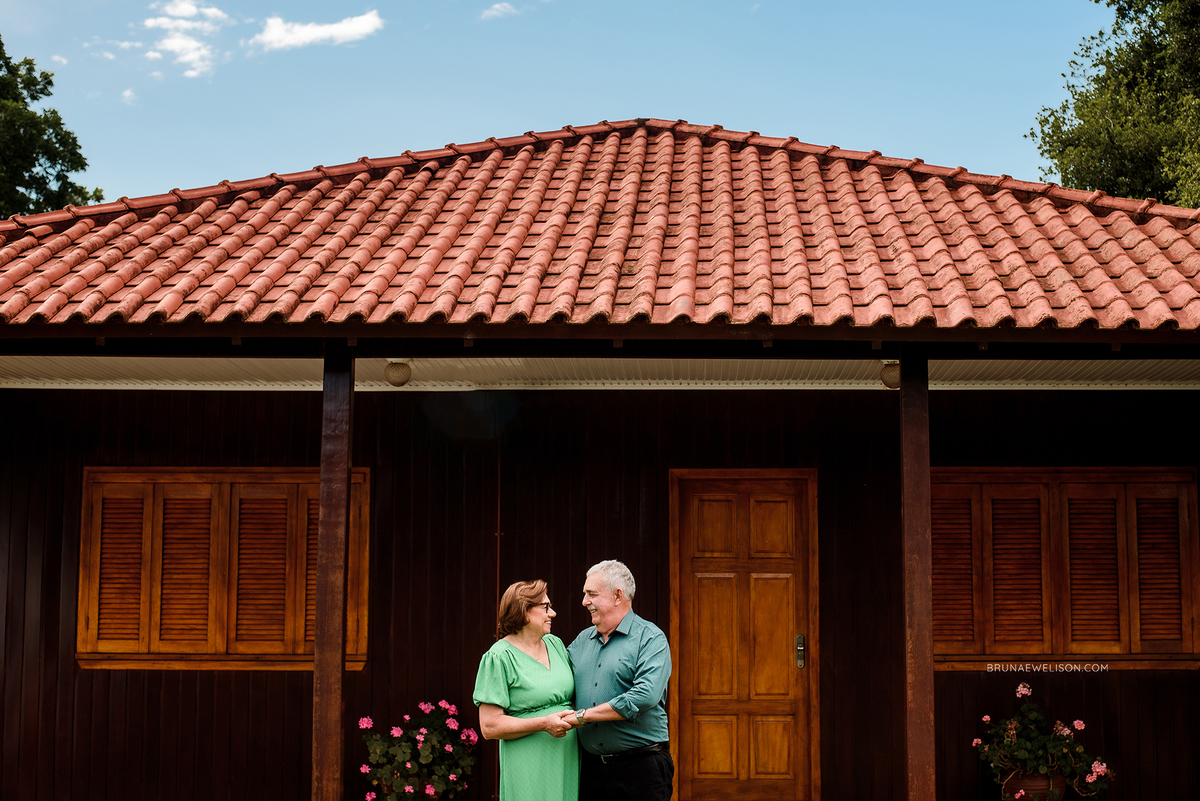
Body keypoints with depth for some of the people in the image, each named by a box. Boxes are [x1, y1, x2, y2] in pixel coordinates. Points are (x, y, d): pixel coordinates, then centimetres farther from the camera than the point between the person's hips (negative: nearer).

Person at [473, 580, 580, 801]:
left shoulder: (555, 644, 12)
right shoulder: (499, 657, -9)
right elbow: (490, 727, -13)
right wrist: (544, 724, -18)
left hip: (568, 761, 6)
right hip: (530, 768, -6)